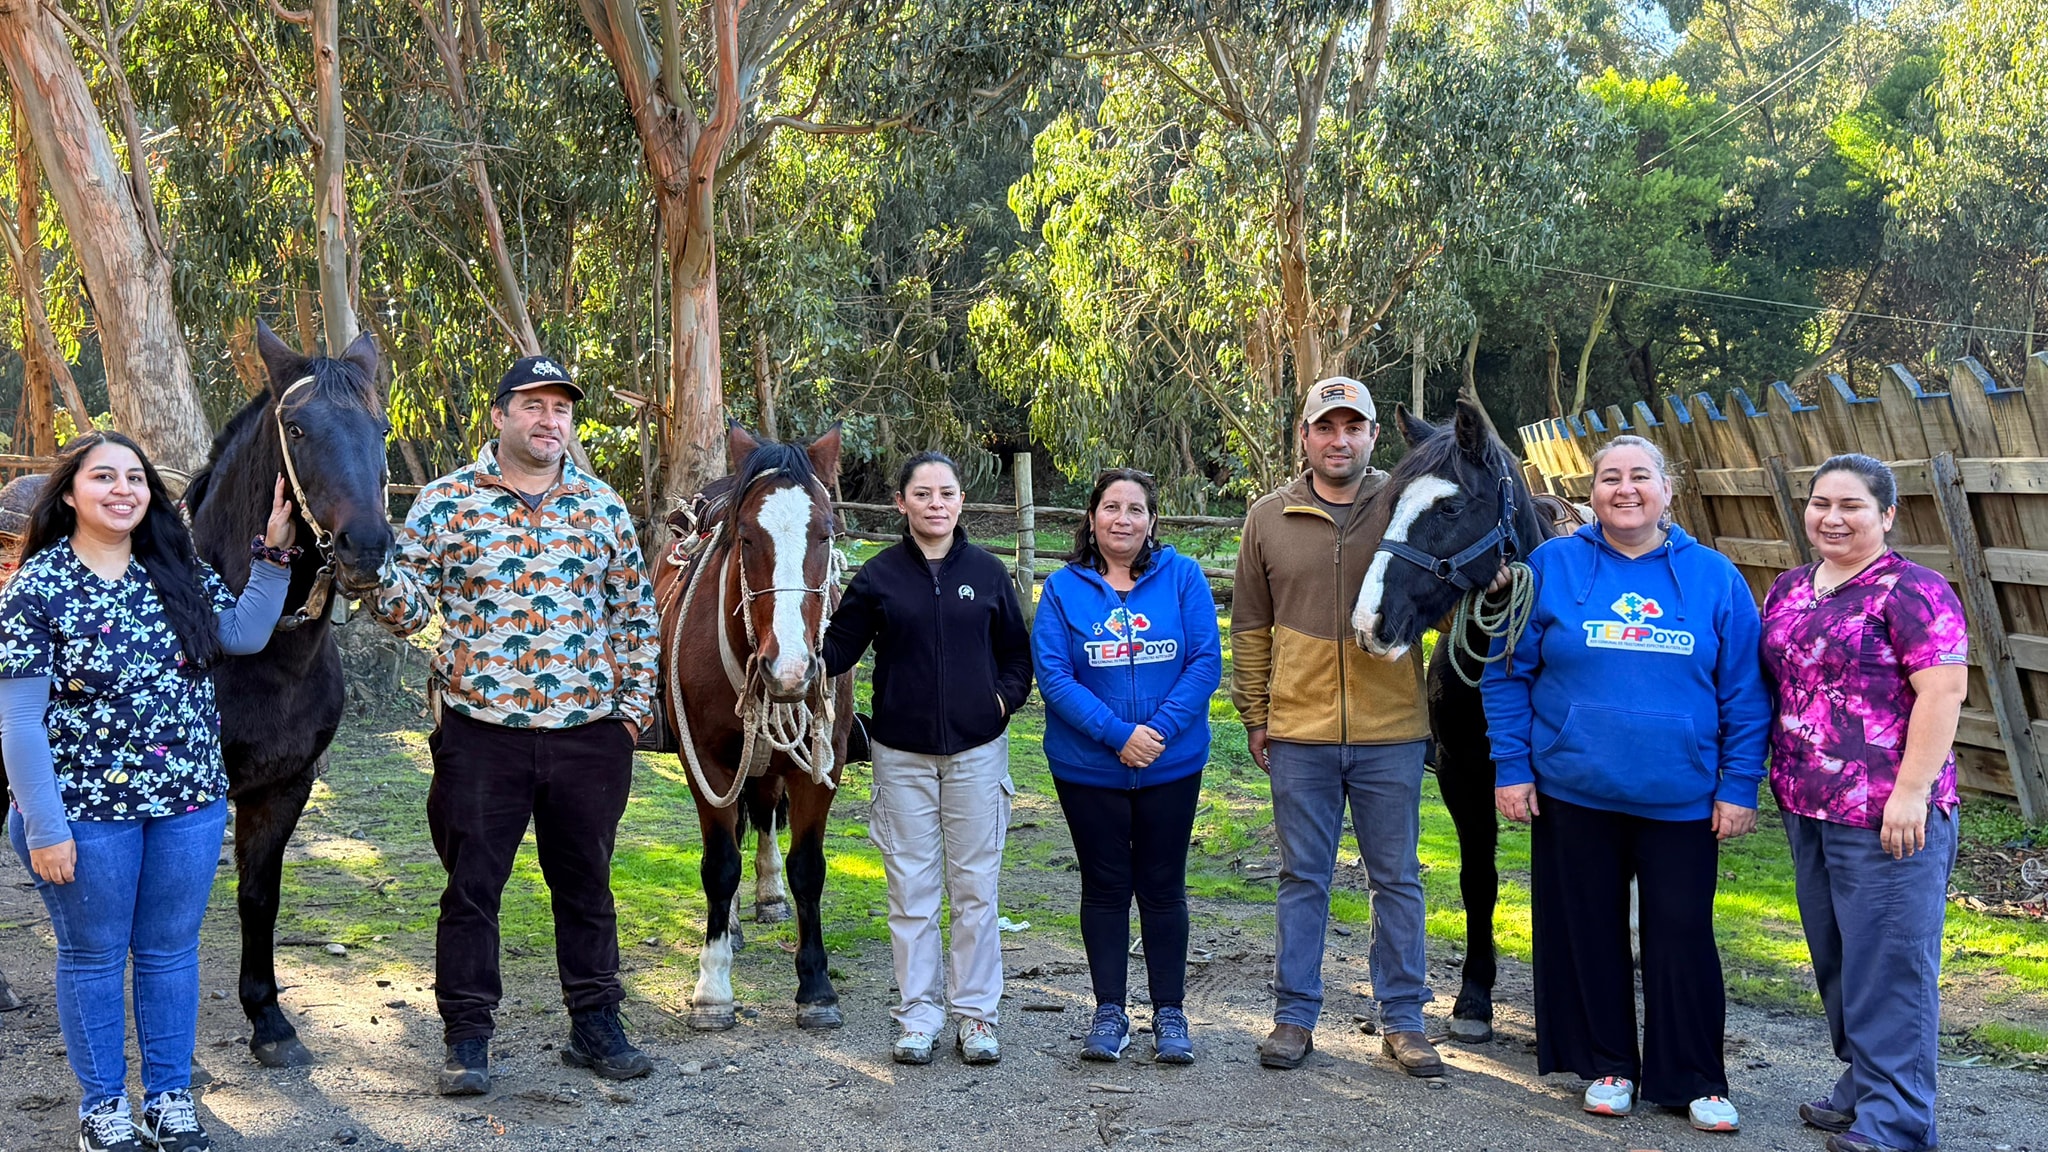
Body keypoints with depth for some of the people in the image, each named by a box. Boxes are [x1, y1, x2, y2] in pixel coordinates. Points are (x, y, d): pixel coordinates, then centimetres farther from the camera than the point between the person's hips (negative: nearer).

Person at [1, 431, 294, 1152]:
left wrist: (274, 553, -4)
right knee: (94, 957, 11)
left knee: (171, 951, 14)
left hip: (189, 805, 4)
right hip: (86, 810, -4)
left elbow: (244, 635, 5)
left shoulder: (179, 573, 4)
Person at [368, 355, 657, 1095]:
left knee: (587, 883, 13)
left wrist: (634, 701, 5)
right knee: (472, 887, 5)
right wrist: (377, 569, -24)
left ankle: (595, 1025, 26)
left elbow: (635, 611, 12)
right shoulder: (446, 502, -1)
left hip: (589, 734, 2)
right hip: (481, 734, -2)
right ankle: (467, 1039, 17)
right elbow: (406, 609, -4)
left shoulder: (602, 506, 6)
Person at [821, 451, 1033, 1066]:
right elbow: (837, 649, -1)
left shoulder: (988, 572, 3)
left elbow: (1017, 652, 11)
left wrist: (1003, 699, -5)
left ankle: (976, 1013, 15)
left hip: (977, 750, 0)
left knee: (975, 888, 5)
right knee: (911, 889, 5)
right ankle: (918, 1014, 15)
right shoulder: (878, 576, 0)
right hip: (903, 753, 0)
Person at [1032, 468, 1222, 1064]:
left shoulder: (1182, 577, -3)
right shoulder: (1063, 588, -3)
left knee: (1163, 887, 9)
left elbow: (1206, 663, -8)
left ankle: (1170, 1014, 20)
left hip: (1171, 764, 0)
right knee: (1105, 886, 10)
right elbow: (1053, 676, -10)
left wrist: (1160, 729, -19)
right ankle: (1109, 1012, 21)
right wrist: (1119, 734, -19)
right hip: (1087, 767, 0)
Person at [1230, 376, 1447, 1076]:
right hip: (1298, 734, 1)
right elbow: (1250, 627, 9)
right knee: (1303, 880, 10)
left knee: (1397, 881, 8)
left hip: (1391, 734, -1)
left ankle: (1403, 1021, 19)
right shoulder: (1268, 519, 4)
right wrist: (1254, 715, 7)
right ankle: (1294, 1017, 20)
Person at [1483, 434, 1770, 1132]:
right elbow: (1507, 674, 2)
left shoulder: (1714, 577, 0)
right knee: (1590, 932, 10)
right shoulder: (1552, 566, -1)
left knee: (1683, 936, 4)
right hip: (1573, 793, 1)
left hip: (1681, 801, 0)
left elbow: (1745, 691, 2)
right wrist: (1512, 768, -3)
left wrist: (1739, 786, -3)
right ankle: (1607, 1066, 27)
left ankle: (1694, 1080, 19)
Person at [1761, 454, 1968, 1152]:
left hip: (1887, 817, -8)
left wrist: (1912, 789, -20)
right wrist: (1771, 781, 15)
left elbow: (1943, 689, -16)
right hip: (1808, 810, 8)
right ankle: (1863, 1088, 29)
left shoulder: (1912, 591, -11)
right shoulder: (1789, 591, 12)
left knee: (1888, 962, -2)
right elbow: (1771, 685, 20)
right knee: (1837, 958, 16)